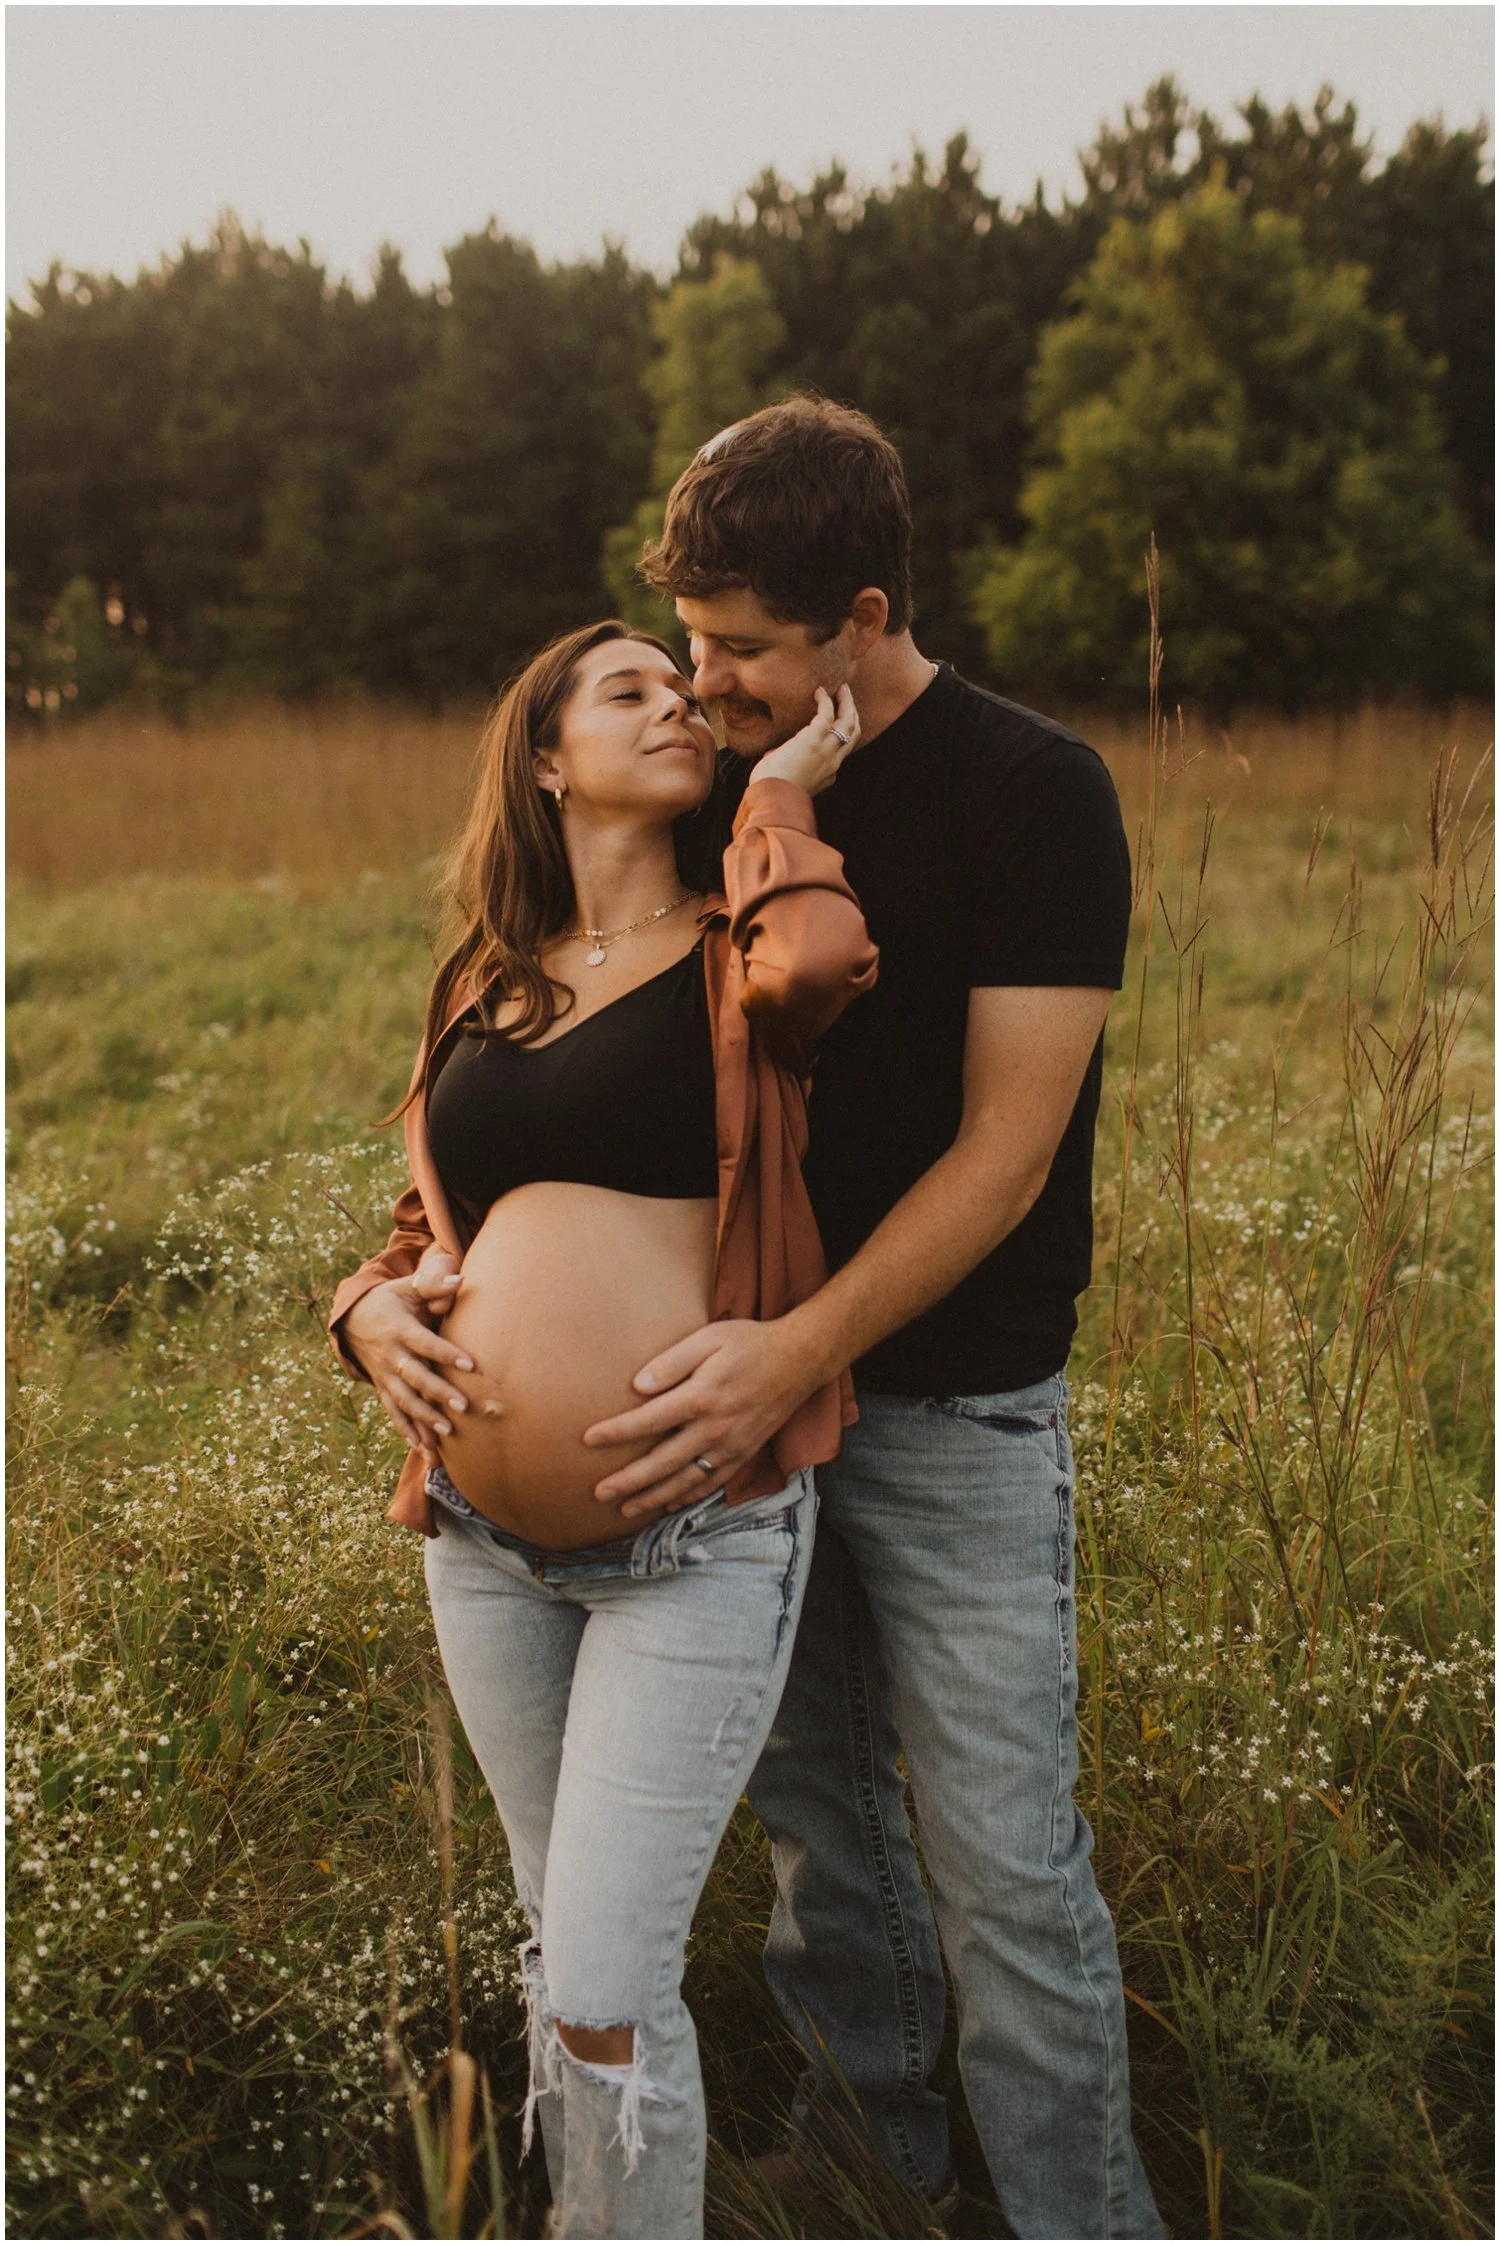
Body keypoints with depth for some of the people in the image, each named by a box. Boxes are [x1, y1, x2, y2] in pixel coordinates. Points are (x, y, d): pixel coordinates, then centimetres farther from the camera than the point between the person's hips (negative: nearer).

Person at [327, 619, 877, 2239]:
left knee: (603, 1987, -3)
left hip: (696, 1537, -5)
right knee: (560, 1941, 21)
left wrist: (782, 784, -10)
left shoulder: (729, 957, -3)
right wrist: (370, 1312, -2)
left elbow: (820, 963, -28)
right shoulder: (480, 989, 12)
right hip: (485, 1539, 5)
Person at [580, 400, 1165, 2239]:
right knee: (810, 1798, 17)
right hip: (756, 1367, 5)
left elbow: (1005, 1151, -17)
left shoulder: (1034, 795, -13)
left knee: (1006, 1864, -1)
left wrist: (798, 1354, -27)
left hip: (954, 1399, -5)